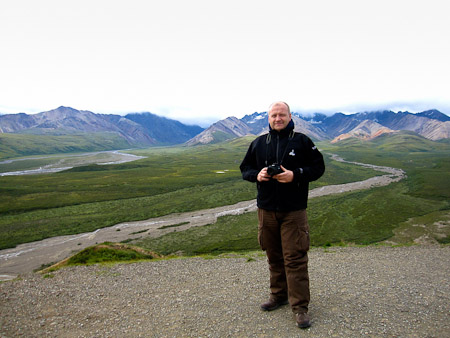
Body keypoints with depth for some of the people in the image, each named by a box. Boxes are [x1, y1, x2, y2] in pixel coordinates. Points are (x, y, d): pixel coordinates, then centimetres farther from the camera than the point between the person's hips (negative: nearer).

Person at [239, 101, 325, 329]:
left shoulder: (302, 141, 1)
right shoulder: (259, 143, 9)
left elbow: (318, 167, 0)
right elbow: (245, 168, 15)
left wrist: (295, 175, -16)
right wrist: (257, 175, -8)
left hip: (293, 211, -3)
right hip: (266, 210, 4)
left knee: (295, 258, -2)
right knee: (273, 256, 15)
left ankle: (300, 307, 10)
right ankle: (279, 295, 33)